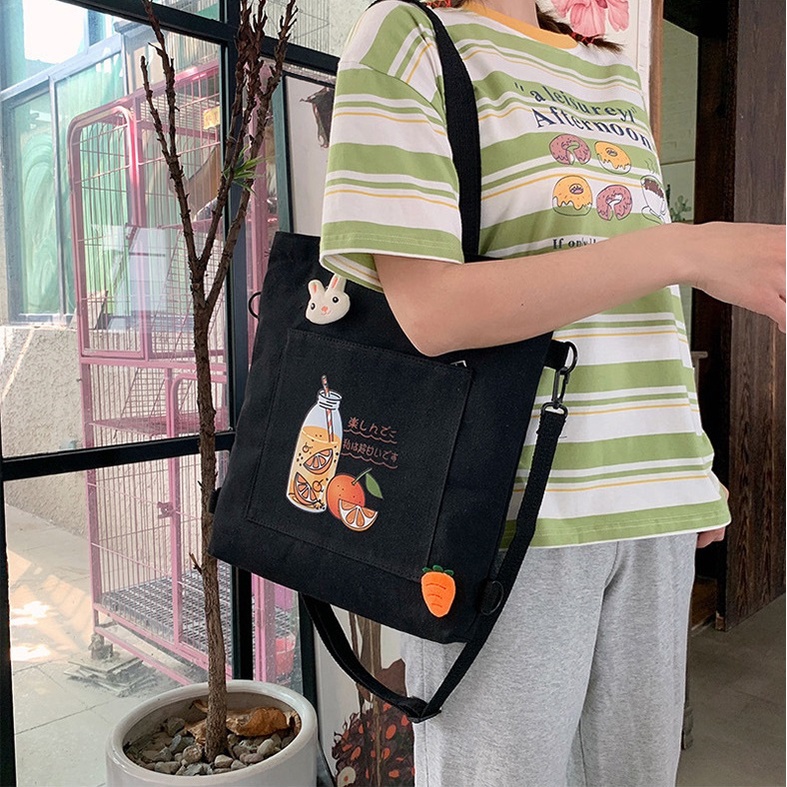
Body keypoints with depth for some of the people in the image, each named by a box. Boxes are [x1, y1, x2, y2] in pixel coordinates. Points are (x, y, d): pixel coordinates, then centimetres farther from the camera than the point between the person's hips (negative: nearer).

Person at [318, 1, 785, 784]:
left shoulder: (616, 73, 18)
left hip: (648, 509, 7)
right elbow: (426, 312, -16)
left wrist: (690, 464, 15)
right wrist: (690, 250, -18)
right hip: (502, 513, -6)